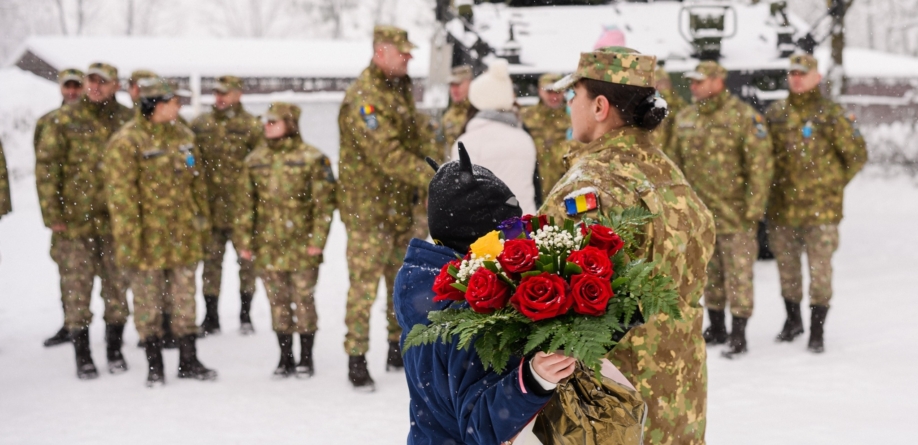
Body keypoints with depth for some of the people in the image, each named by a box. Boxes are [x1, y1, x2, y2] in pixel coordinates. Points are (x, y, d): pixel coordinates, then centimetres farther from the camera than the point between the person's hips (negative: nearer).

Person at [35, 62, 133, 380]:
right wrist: (51, 213, -9)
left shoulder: (128, 120, 5)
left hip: (117, 220, 2)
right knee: (76, 288, 2)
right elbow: (46, 166, -3)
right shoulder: (64, 120, -1)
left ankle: (114, 349, 23)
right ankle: (82, 356, 11)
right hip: (74, 221, -2)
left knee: (117, 285, 9)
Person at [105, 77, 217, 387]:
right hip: (149, 236, -5)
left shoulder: (183, 135, 9)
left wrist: (202, 218, 16)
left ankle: (188, 361, 23)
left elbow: (197, 181, 17)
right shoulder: (127, 141, -11)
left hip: (183, 234, 5)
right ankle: (154, 366, 18)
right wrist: (129, 238, -16)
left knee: (185, 300, 12)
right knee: (148, 303, 6)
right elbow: (120, 194, -14)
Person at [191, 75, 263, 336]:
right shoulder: (200, 125, 8)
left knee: (246, 260, 7)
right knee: (211, 261, 8)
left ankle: (245, 316, 18)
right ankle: (211, 318, 16)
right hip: (209, 207, 3)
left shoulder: (251, 126, -4)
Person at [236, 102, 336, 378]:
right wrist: (244, 241, 6)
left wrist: (317, 239, -11)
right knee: (278, 302, 10)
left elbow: (324, 203, -5)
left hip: (301, 245, -4)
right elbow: (245, 203, 10)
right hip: (267, 246, 4)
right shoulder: (255, 160, 8)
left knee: (303, 300, 4)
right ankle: (285, 358, 21)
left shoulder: (311, 158, -4)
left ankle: (306, 359, 16)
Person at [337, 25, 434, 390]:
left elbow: (415, 141, 17)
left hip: (401, 205, 9)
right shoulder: (362, 97, -18)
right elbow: (386, 154, -26)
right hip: (368, 206, -9)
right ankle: (356, 360, 3)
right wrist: (433, 177, -30)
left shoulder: (401, 91, 13)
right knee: (364, 283, -5)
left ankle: (398, 349, 30)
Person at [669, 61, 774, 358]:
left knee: (738, 274, -5)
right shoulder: (685, 119, 11)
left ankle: (739, 336, 1)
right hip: (699, 211, 7)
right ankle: (716, 328, 28)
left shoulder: (743, 116, -9)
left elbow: (761, 164, -12)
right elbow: (675, 163, 18)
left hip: (734, 211, -6)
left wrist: (755, 207, -16)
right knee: (709, 272, 15)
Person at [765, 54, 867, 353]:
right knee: (786, 265, 14)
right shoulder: (775, 113, 7)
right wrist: (774, 185, 12)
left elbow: (857, 155, 1)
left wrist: (834, 184, 3)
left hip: (821, 207, -4)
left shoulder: (831, 114, -5)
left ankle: (817, 333, 6)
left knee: (820, 269, -2)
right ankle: (793, 320, 33)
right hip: (782, 205, 4)